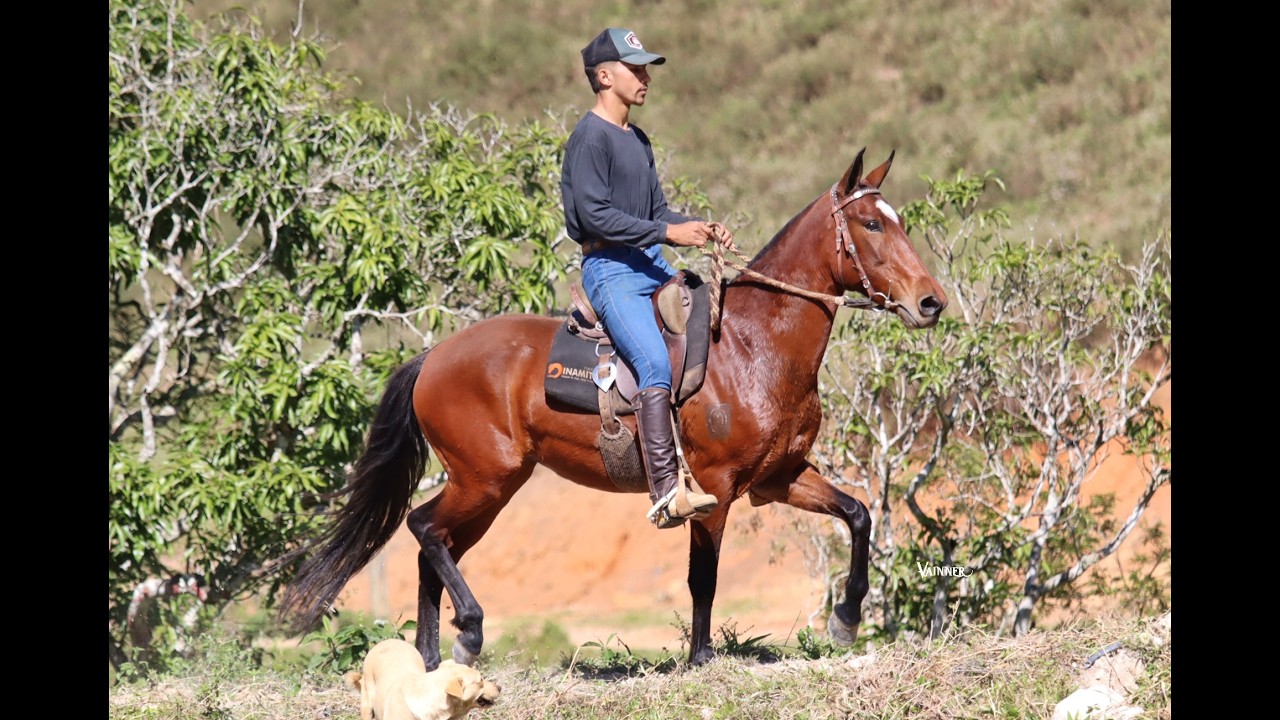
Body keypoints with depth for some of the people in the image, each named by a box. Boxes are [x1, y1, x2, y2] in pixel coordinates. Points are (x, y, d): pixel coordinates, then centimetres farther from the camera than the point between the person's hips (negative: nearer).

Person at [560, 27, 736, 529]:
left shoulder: (638, 140, 18)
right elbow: (595, 214, -19)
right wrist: (668, 232, -21)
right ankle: (665, 496, -32)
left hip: (654, 267, 10)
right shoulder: (590, 137, -10)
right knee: (657, 365, -26)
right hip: (611, 270, -10)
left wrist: (702, 230, 2)